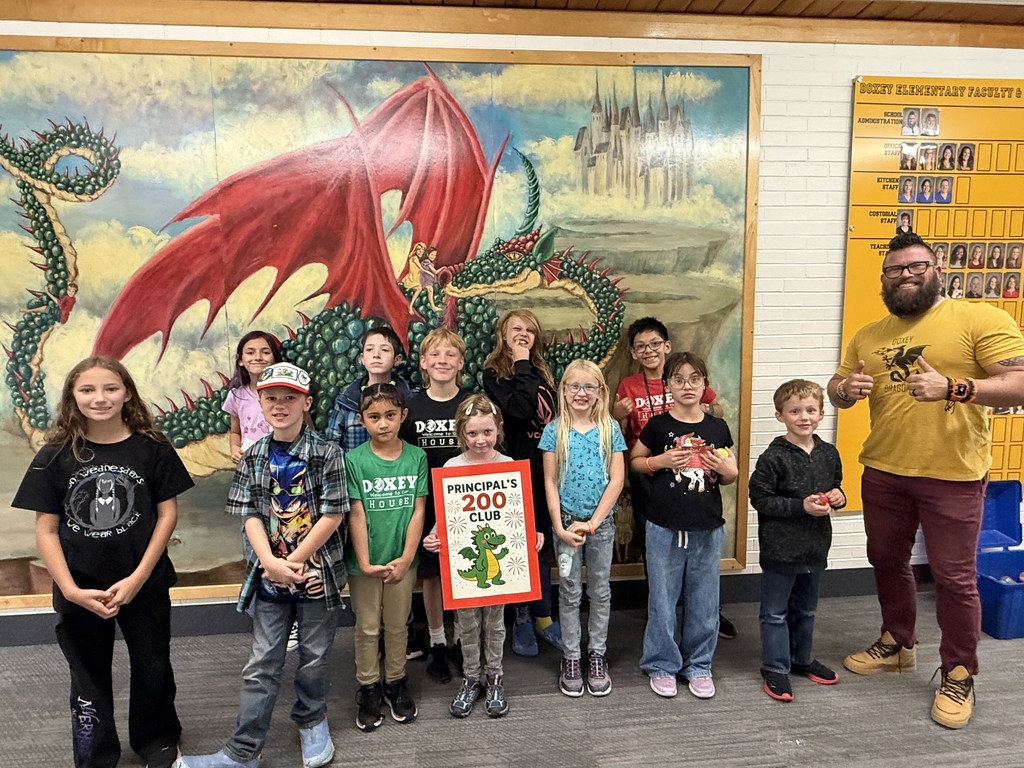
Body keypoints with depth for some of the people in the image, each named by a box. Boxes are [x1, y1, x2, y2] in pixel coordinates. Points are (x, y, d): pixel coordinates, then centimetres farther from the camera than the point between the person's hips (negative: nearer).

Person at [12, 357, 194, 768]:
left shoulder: (151, 448, -8)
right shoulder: (55, 455, -6)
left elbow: (168, 513, -6)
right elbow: (46, 529, -5)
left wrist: (137, 578, -12)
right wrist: (71, 590, -13)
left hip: (145, 585, 0)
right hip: (79, 591, 1)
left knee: (153, 668, 15)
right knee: (89, 676, 17)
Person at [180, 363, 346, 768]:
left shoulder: (326, 453, -9)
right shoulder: (253, 457, 2)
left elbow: (333, 515, -12)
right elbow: (251, 515, -1)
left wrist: (294, 561, -13)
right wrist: (271, 563, -15)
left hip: (318, 571, -2)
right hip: (269, 573, 2)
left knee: (314, 656, 14)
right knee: (262, 664, 8)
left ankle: (311, 721, 38)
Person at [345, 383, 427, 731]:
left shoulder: (416, 457, -5)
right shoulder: (353, 460, -9)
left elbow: (418, 510, -5)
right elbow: (356, 514, -10)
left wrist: (405, 559, -9)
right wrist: (365, 563, -13)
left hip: (402, 561, 1)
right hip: (365, 562, -1)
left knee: (397, 626, 16)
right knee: (367, 628, 12)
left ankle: (396, 683, 34)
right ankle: (369, 690, 29)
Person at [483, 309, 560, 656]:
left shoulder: (541, 371, 14)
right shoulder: (494, 374, -4)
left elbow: (554, 413, 12)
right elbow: (522, 408, -20)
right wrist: (522, 365, -12)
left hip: (547, 466, 5)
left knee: (544, 545, 11)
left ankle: (542, 618, 24)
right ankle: (522, 619, 19)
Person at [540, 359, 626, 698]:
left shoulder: (610, 429, -2)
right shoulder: (554, 430, -3)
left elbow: (616, 480, -6)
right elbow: (550, 482, -3)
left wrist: (592, 522, -12)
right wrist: (559, 526, -10)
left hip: (601, 521, 1)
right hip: (567, 521, -1)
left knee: (600, 591, 11)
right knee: (569, 592, 9)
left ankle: (597, 655, 26)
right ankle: (571, 658, 22)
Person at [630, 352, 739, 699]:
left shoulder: (717, 427, 3)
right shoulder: (658, 426, -4)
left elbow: (731, 475, 13)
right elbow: (634, 460, 6)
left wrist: (727, 469, -10)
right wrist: (661, 460, -12)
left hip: (708, 528, 2)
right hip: (664, 527, -2)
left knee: (704, 602, 12)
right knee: (662, 600, 8)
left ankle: (698, 665, 31)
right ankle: (662, 665, 26)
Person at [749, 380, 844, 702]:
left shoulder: (829, 454, 2)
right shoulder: (774, 457, -16)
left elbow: (836, 487, 17)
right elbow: (760, 498, -17)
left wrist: (838, 497, -6)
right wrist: (801, 506, -22)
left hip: (815, 546, 6)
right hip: (780, 547, -5)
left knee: (805, 609, 22)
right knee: (775, 612, 6)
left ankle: (801, 658, 39)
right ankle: (775, 668, 19)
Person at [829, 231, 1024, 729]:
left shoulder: (981, 319, -9)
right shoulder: (868, 335, 8)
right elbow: (837, 390, 12)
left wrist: (952, 387, -33)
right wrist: (843, 390, -13)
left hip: (953, 477, -5)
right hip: (882, 473, 5)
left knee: (954, 578, 5)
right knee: (887, 563, 18)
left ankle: (958, 675, 24)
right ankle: (896, 643, 39)